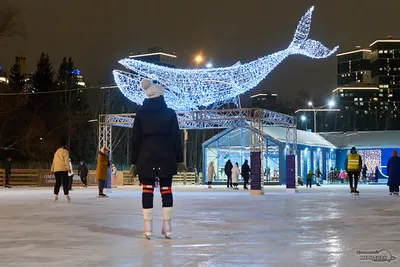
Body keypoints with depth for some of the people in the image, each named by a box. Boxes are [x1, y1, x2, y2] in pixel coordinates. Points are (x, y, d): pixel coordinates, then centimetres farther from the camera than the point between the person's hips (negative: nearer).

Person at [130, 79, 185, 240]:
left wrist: (134, 162, 7)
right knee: (166, 190, 4)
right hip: (166, 156, 0)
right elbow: (176, 138, 1)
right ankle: (167, 226, 3)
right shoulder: (170, 113, 1)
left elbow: (136, 139, 3)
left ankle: (148, 227, -2)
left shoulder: (140, 114, 4)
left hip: (146, 157, 0)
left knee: (147, 190, 1)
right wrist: (179, 159, 6)